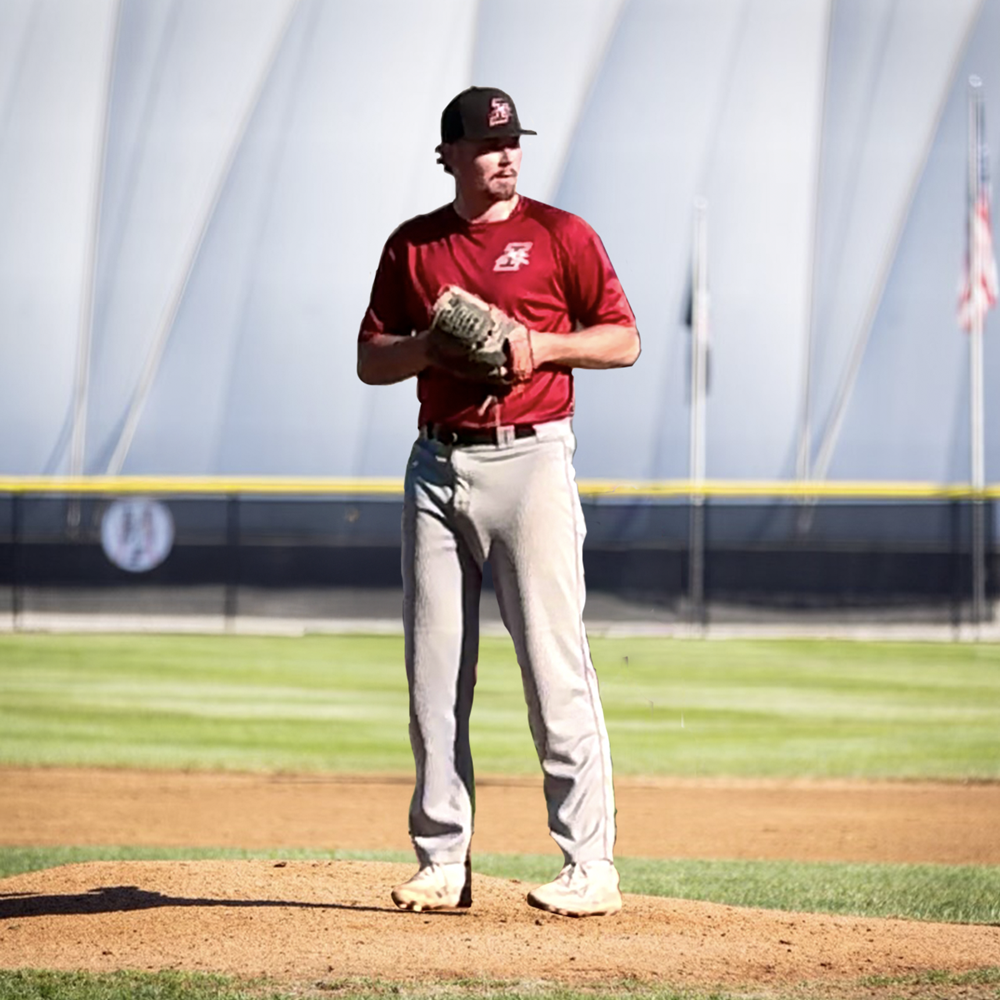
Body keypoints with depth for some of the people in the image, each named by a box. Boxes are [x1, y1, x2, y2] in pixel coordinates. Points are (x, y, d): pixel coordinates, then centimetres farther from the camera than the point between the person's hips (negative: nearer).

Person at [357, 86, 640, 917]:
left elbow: (623, 341, 2)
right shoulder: (411, 246, 13)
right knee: (434, 670, 5)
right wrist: (432, 343, -6)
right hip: (438, 465, 4)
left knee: (555, 664, -10)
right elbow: (371, 361, 13)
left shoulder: (560, 235, 3)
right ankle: (443, 863, 11)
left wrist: (540, 344, -13)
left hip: (529, 459, -4)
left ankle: (591, 865, -9)